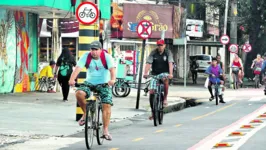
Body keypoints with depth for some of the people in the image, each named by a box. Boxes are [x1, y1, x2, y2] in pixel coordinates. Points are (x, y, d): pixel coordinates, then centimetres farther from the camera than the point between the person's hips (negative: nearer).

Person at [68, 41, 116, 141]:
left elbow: (112, 69, -26)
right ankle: (86, 113, -4)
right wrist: (72, 79, -39)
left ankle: (105, 131, -7)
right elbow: (78, 68, -21)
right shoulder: (86, 56, -7)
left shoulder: (107, 57, -10)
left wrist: (112, 80, -48)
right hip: (89, 83, 1)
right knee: (79, 93, -29)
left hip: (104, 84, -1)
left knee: (107, 105, -15)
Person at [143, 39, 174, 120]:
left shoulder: (168, 53, -5)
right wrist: (145, 73, -28)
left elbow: (170, 63, -17)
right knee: (151, 92, -8)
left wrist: (170, 74, -33)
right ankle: (153, 112, 4)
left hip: (164, 73, -2)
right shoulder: (153, 53, -3)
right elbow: (148, 63, -12)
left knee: (165, 79, -39)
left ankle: (165, 98, -22)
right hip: (155, 74, 2)